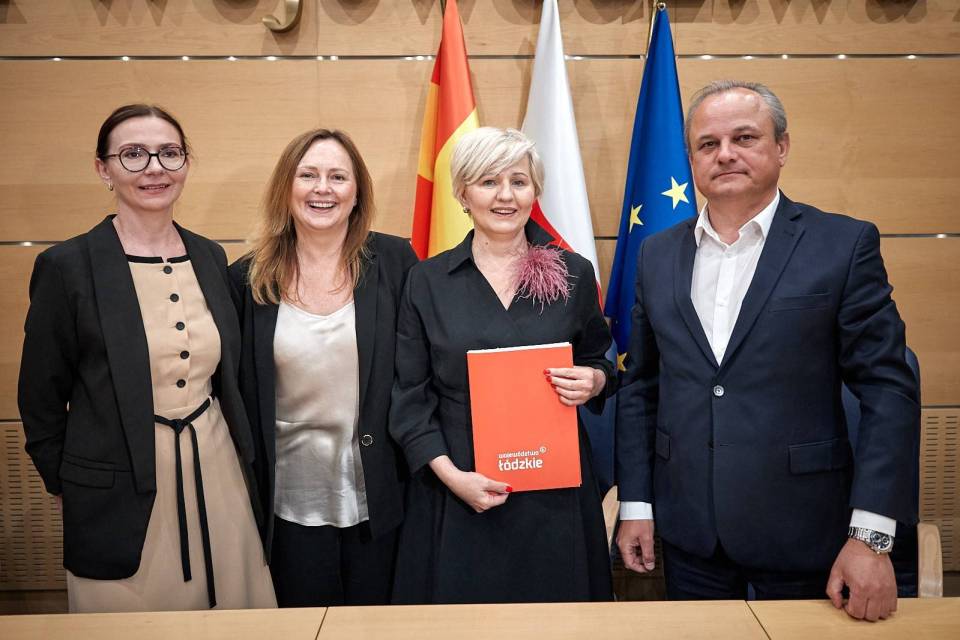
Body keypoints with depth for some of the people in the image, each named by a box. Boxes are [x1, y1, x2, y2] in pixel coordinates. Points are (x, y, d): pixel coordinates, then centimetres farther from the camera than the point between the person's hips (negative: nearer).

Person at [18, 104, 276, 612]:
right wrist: (66, 486, 4)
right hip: (121, 494, -4)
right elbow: (41, 399, -1)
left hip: (220, 473, 4)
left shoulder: (211, 258, 4)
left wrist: (242, 462, 13)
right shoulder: (67, 266, -9)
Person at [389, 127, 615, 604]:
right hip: (456, 494, 0)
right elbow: (410, 396, 0)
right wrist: (452, 474, -11)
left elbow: (599, 364, 13)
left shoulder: (573, 275, 2)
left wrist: (594, 381, -10)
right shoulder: (427, 282, 0)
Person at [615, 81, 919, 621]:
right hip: (687, 531, 3)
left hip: (801, 532, -2)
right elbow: (640, 388, 7)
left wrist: (872, 535, -13)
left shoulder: (845, 245, -6)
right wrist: (636, 505, 5)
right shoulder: (658, 254, 5)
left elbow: (889, 390, -8)